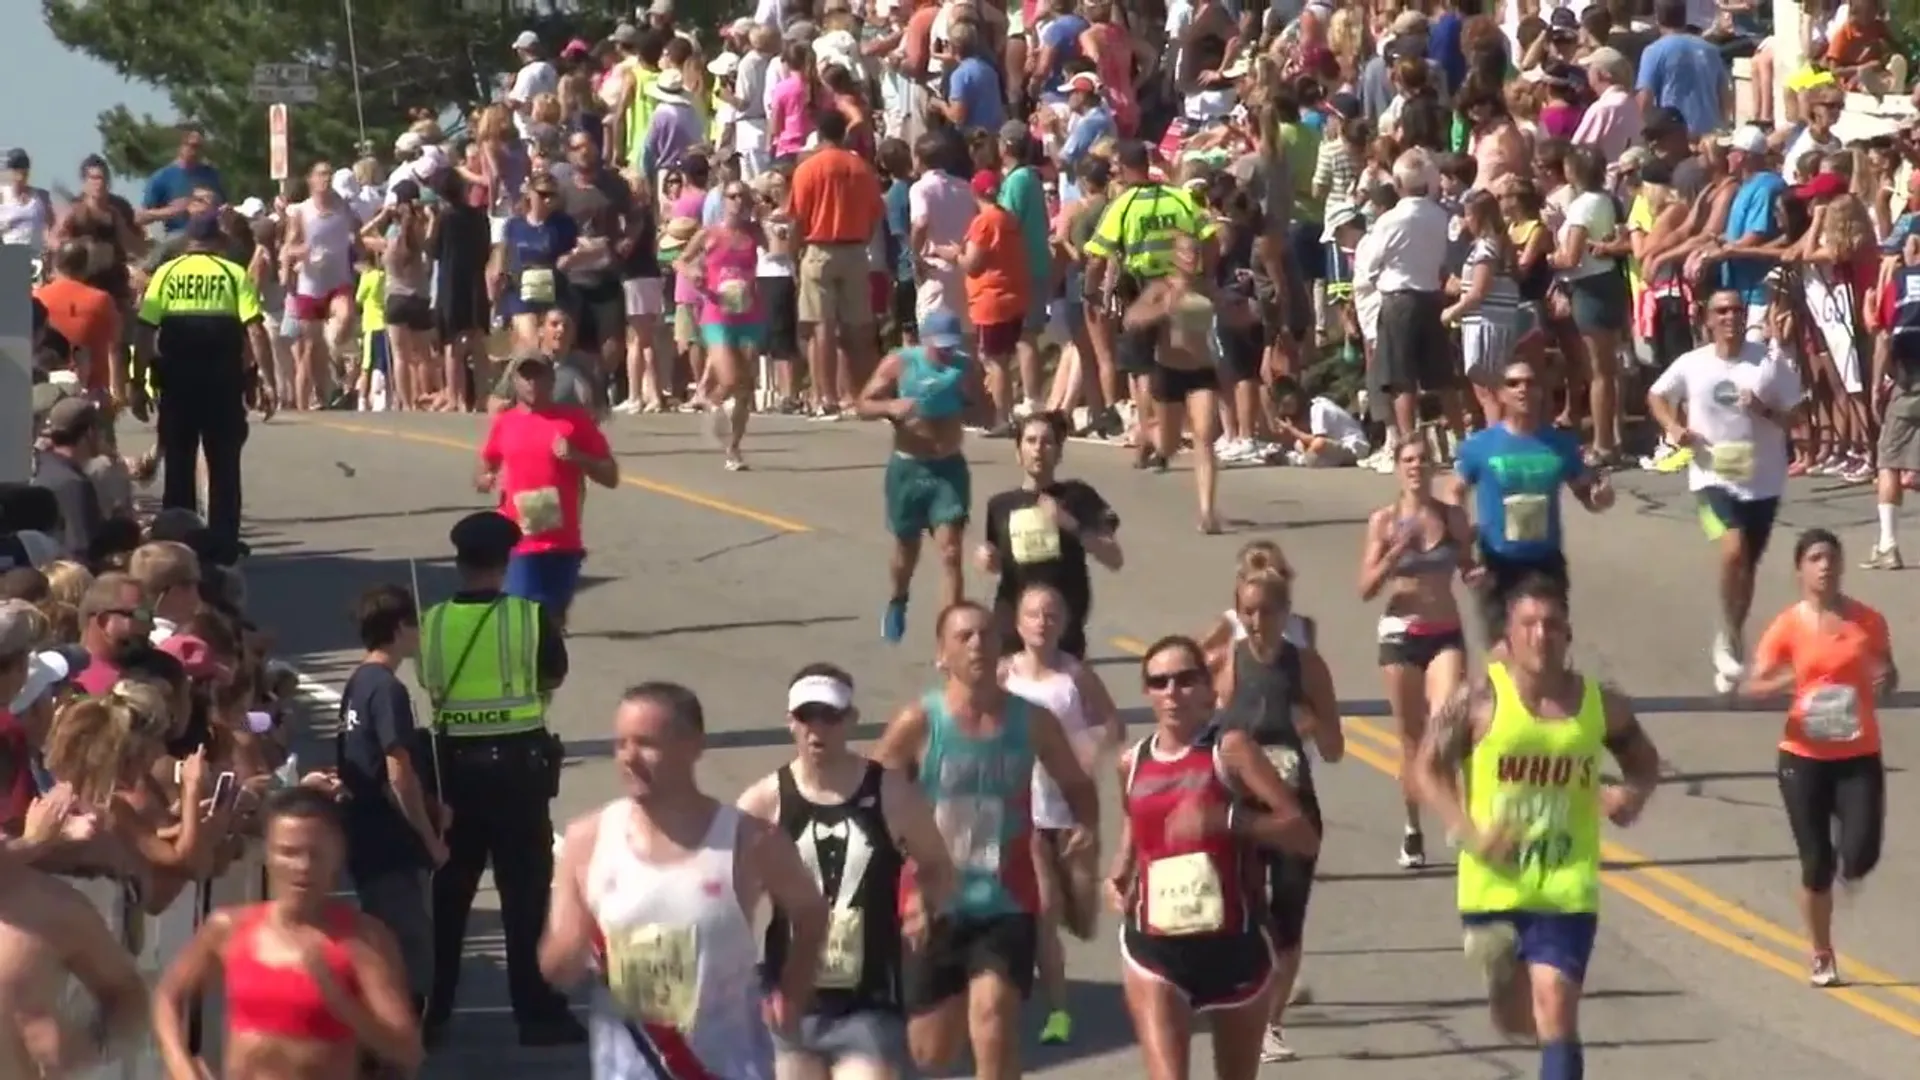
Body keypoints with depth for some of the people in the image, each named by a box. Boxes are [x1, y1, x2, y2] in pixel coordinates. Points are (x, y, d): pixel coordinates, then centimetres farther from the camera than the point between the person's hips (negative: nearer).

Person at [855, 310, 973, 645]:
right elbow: (863, 406, -8)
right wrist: (890, 407, -29)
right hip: (908, 467, 0)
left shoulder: (965, 367, -3)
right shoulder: (899, 364, -9)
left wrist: (969, 397, -18)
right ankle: (897, 604, 49)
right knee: (907, 548, 17)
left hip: (949, 467, 0)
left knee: (951, 552, -12)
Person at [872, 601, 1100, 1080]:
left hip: (1008, 903, 0)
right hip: (935, 906, 0)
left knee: (993, 1014, -23)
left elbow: (1076, 784, 15)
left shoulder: (1032, 721, -1)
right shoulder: (917, 725, -9)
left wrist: (1087, 825, -7)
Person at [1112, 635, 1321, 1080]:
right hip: (1156, 948, 1)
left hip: (1234, 944, -1)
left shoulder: (1230, 750, -7)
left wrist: (1226, 818, -29)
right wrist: (1120, 877, 8)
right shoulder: (1133, 764, 5)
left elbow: (1305, 836, -16)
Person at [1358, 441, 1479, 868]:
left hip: (1446, 634, 0)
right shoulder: (1384, 521, -1)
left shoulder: (1453, 517, 4)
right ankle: (1413, 830, 20)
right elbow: (1367, 589, -3)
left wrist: (1480, 575, -7)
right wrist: (1396, 553, -18)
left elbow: (1467, 571, 16)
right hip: (1401, 635, 0)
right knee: (1412, 737, 6)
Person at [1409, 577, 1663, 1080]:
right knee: (1515, 1020, 14)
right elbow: (1427, 770, -5)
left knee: (1556, 1014, -12)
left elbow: (1645, 760, 17)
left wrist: (1634, 794, -7)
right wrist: (1471, 832, -20)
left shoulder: (1601, 705, 0)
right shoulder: (1479, 700, -7)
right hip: (1494, 883, 0)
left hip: (1566, 888, 0)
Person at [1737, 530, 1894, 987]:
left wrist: (1885, 679, -8)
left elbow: (1888, 675, 16)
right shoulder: (1788, 626, -4)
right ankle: (1822, 957, 21)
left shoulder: (1867, 621, 1)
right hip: (1804, 758, -1)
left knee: (1861, 855, -15)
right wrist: (1787, 683, -25)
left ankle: (1848, 866, 25)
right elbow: (1749, 687, -6)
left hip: (1859, 756, 1)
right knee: (1816, 866, 0)